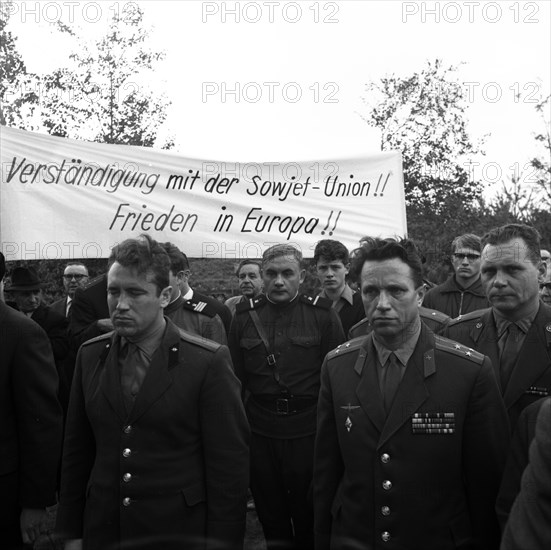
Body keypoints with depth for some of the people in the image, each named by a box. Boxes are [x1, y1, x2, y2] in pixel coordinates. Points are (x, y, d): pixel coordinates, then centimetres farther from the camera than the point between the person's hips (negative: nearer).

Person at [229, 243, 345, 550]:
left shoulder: (323, 314, -4)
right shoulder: (245, 316, 3)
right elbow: (236, 377, 5)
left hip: (309, 432, -2)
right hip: (260, 433, 3)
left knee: (311, 519, 11)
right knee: (271, 516, 16)